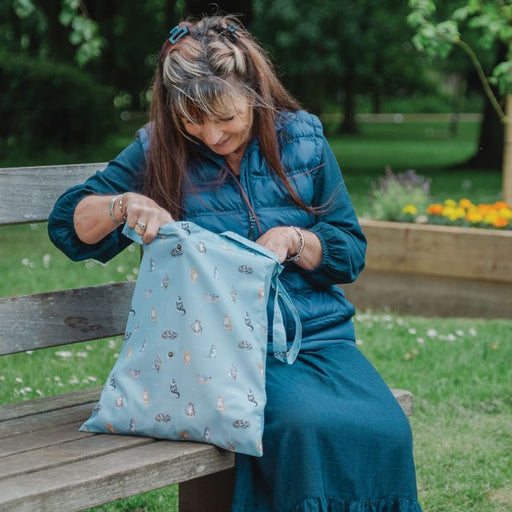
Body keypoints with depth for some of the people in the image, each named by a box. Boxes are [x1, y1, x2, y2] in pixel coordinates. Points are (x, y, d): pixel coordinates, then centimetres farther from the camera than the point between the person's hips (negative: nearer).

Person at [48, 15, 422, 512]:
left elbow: (351, 252, 10)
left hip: (318, 333, 2)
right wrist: (125, 205, -14)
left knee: (383, 431, -27)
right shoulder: (158, 151, 4)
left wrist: (293, 241, -10)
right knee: (306, 427, -33)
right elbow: (67, 224, 6)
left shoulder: (302, 139, 8)